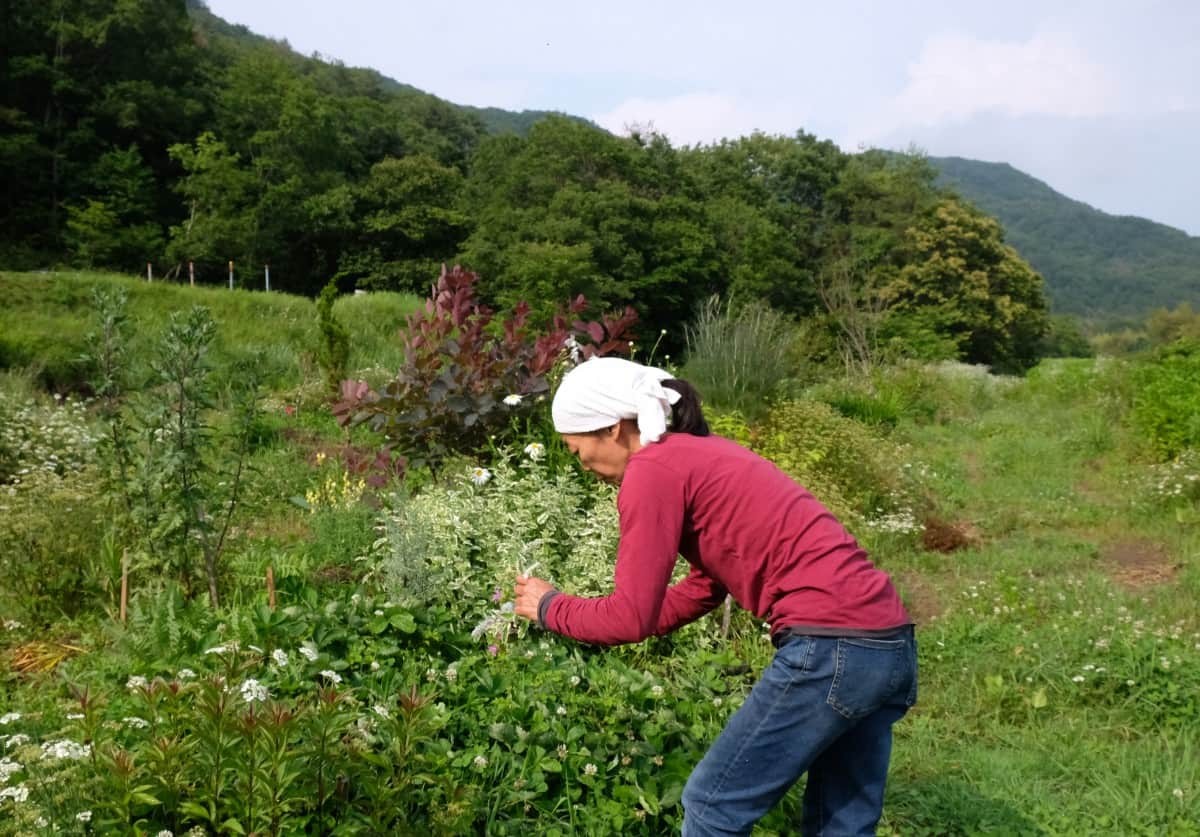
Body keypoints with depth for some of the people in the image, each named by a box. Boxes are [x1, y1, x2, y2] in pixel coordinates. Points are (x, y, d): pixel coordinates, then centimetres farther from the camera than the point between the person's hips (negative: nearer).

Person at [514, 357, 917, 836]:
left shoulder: (652, 469, -8)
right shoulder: (702, 456, 19)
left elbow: (632, 616, -7)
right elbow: (703, 591, 24)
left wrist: (550, 609, 10)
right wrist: (593, 624, 25)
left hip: (831, 648, -9)